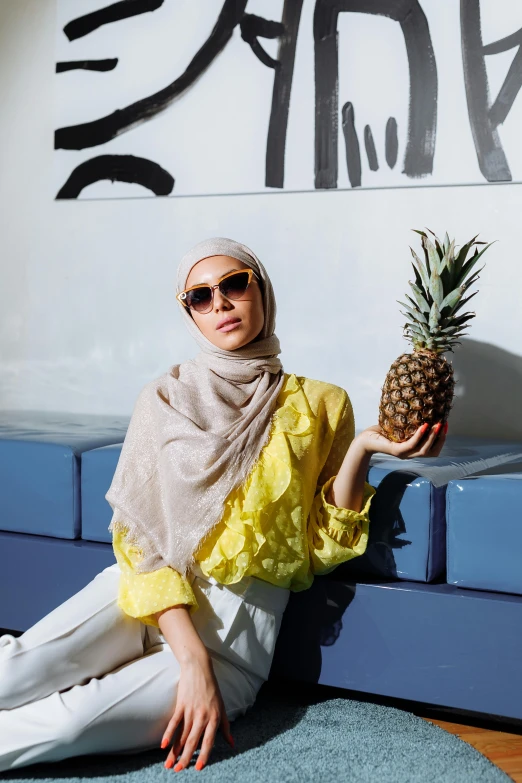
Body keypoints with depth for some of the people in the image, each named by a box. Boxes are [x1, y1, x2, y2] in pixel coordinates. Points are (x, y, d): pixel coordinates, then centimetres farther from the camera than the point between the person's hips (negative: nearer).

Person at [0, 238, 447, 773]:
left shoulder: (320, 405, 7)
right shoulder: (165, 398, 8)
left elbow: (322, 547, 5)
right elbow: (141, 534, -2)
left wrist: (360, 450, -10)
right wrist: (192, 660, -16)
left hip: (242, 616, -1)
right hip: (149, 594, 1)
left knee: (76, 720, -28)